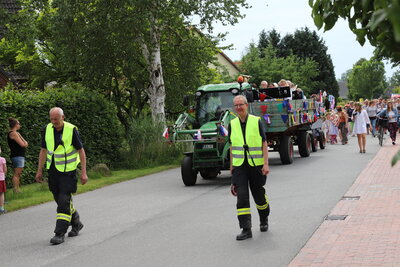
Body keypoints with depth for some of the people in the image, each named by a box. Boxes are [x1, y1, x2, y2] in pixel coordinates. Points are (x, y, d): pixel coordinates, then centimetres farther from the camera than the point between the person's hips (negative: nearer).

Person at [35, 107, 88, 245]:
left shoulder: (72, 130, -13)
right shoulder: (47, 129, 0)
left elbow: (81, 151, -8)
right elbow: (43, 151, 10)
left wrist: (83, 172, -11)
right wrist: (39, 171, 8)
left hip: (68, 171, -5)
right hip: (53, 170, 5)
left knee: (64, 201, -10)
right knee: (60, 200, 12)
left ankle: (60, 234, -6)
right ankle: (76, 224, 32)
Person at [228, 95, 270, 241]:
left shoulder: (256, 121, -2)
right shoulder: (232, 124, 6)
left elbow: (264, 144, -3)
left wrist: (266, 164, -12)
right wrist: (231, 166, 12)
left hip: (256, 164, -1)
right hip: (239, 166, 2)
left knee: (259, 194, 11)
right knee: (242, 196, -10)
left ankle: (264, 220, 38)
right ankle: (246, 230, -10)